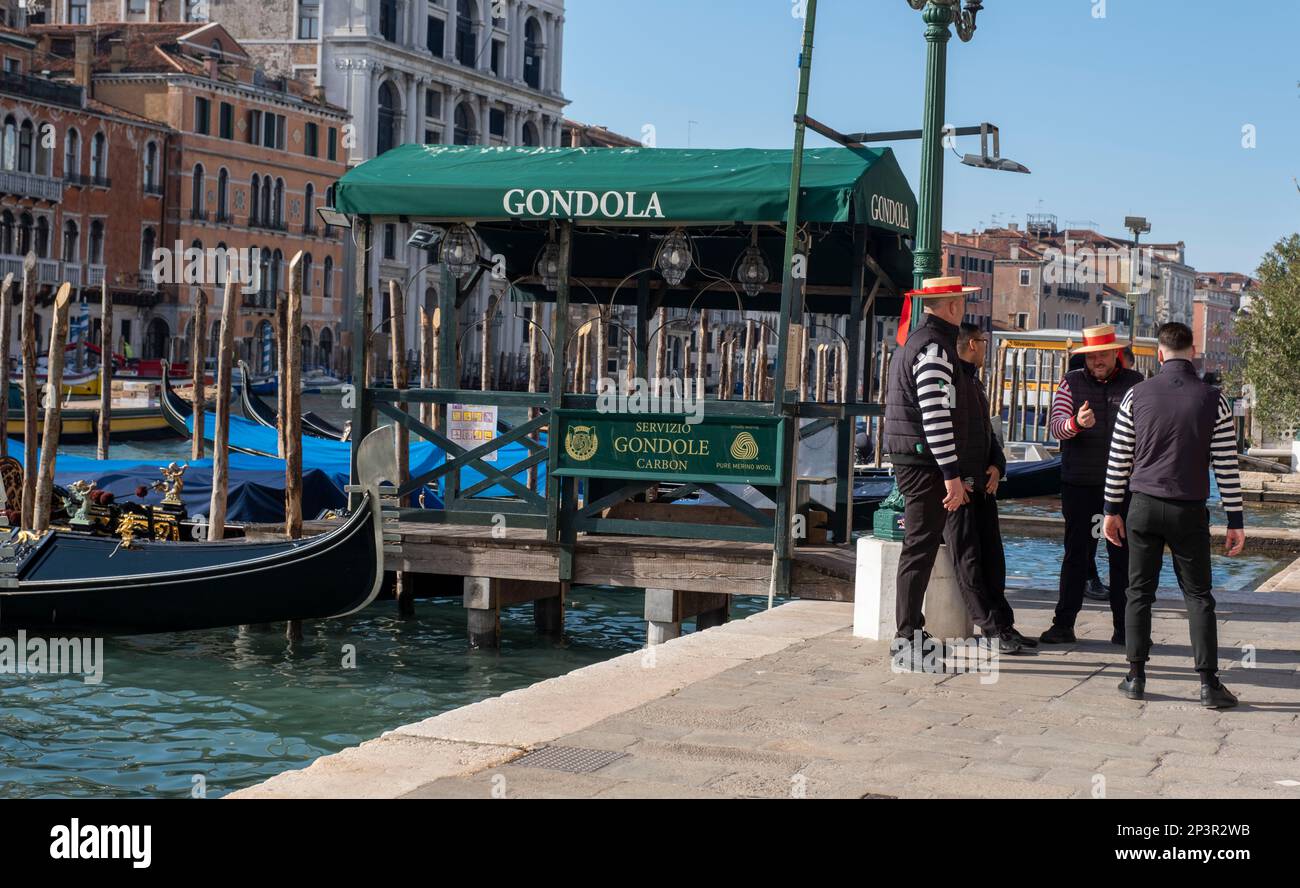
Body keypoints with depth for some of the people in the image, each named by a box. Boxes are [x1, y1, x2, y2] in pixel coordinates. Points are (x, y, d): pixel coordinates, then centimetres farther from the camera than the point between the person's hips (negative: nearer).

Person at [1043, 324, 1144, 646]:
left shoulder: (1135, 383, 7)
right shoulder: (1072, 383, 5)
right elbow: (1056, 426, -5)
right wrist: (1075, 423, -26)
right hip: (1079, 483, -1)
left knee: (1123, 556, 4)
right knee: (1077, 553, 1)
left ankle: (1124, 628, 10)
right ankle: (1063, 625, 4)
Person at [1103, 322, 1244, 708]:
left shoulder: (1137, 395, 0)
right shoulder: (1214, 400, -3)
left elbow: (1118, 459, 3)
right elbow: (1227, 467, -2)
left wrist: (1113, 509, 12)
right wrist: (1235, 521, 4)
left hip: (1144, 506, 1)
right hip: (1189, 510, -1)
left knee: (1140, 592, 8)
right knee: (1198, 596, 4)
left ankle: (1136, 677, 7)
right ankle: (1208, 683, -1)